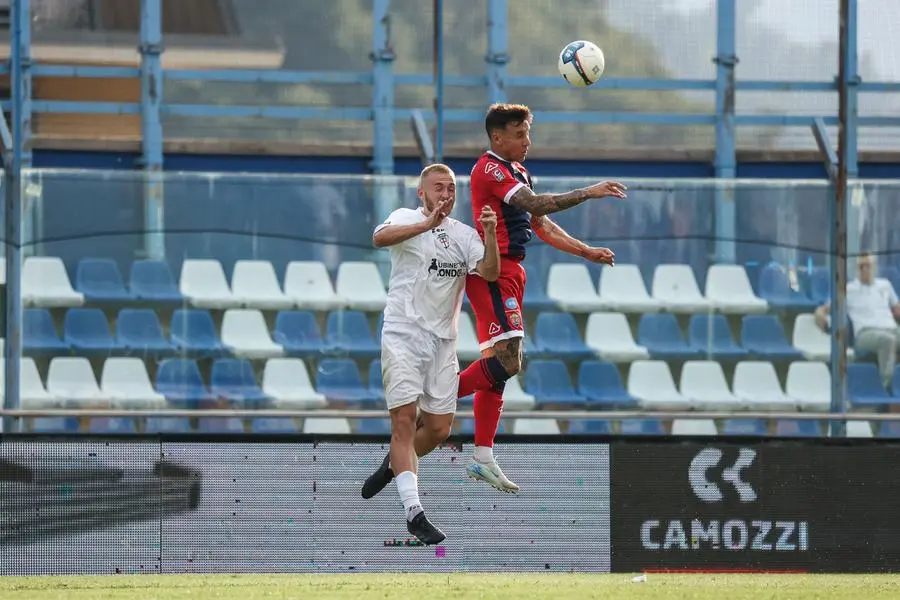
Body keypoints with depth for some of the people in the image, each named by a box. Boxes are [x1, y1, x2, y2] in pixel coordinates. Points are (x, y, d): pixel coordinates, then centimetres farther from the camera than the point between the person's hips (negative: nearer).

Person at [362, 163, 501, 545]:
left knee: (439, 429, 6)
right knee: (404, 420, -13)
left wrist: (490, 234, -19)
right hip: (403, 334, -5)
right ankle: (413, 512, -16)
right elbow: (380, 238, -22)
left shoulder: (463, 235, 11)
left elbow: (490, 272, -3)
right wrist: (428, 224, -33)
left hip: (442, 340, 5)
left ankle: (394, 464, 37)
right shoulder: (406, 219, 0)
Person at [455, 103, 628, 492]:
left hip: (510, 272, 10)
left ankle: (483, 458, 8)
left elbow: (541, 226, 27)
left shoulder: (518, 172, 20)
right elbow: (533, 204, -25)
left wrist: (586, 252, 22)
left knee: (500, 365, 7)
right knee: (506, 361, -20)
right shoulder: (489, 169, -12)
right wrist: (587, 193, -26)